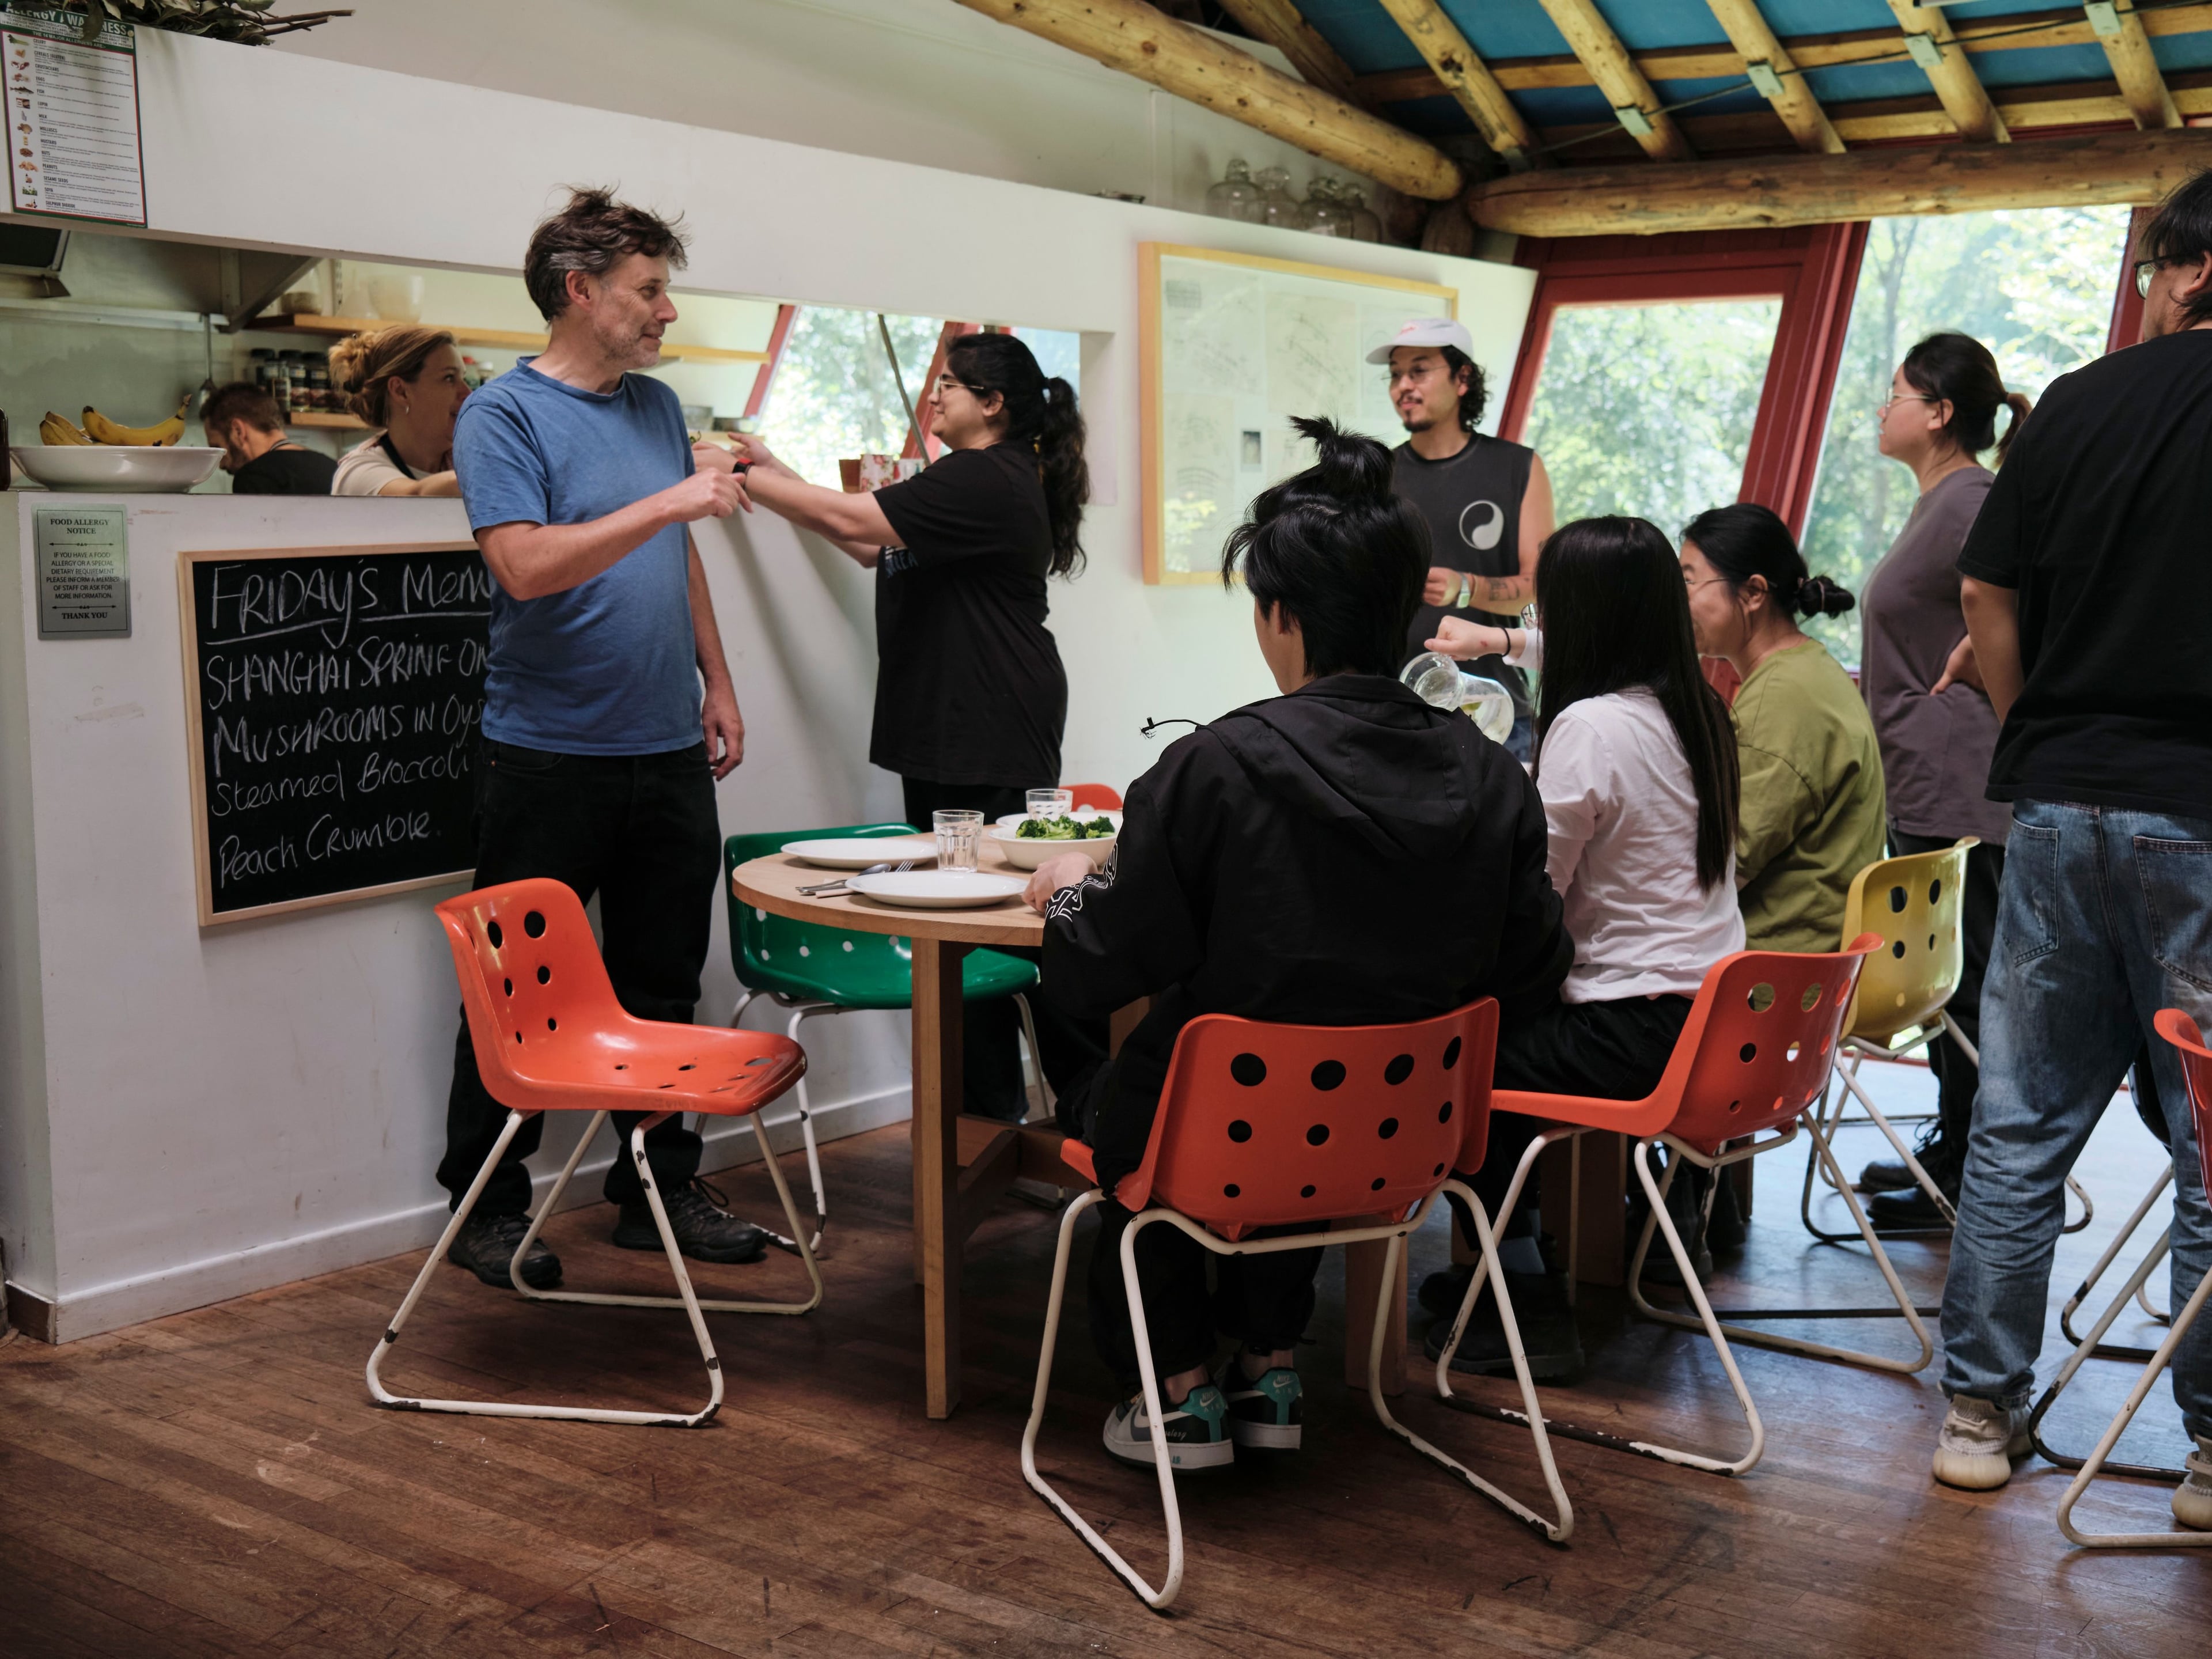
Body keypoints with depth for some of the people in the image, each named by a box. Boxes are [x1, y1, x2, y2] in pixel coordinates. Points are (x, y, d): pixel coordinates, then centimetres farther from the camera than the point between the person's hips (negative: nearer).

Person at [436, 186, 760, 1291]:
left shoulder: (656, 405, 13)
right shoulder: (503, 414, -8)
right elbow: (527, 566, -22)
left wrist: (716, 681, 16)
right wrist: (666, 503, -22)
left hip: (666, 750, 6)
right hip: (547, 756, -6)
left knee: (662, 988, 12)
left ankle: (660, 1190, 23)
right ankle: (487, 1212, 17)